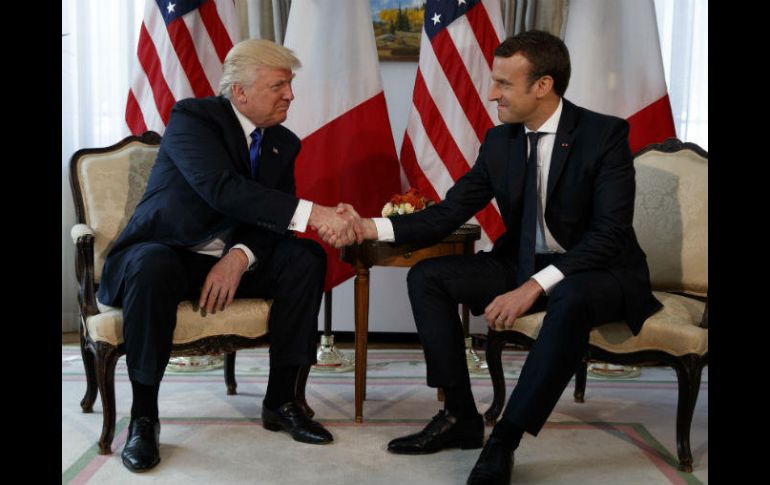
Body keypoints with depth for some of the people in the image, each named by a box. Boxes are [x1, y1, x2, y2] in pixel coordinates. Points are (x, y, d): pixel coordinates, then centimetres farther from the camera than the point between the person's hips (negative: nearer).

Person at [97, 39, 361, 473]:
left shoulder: (283, 143, 5)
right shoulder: (192, 117, -14)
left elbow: (272, 219, -1)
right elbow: (221, 188, -32)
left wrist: (240, 256, -24)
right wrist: (312, 212, -41)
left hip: (231, 258, 5)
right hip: (165, 252, -5)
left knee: (307, 257, -18)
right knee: (153, 268, -38)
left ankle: (281, 400, -9)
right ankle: (144, 417, -20)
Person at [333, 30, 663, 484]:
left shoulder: (605, 133, -15)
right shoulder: (499, 141, 1)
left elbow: (610, 233, -23)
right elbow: (449, 212, -1)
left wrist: (534, 286, -31)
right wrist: (370, 227, -15)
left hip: (598, 272, -5)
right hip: (523, 266, 6)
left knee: (572, 298, -40)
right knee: (427, 276, -10)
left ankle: (505, 439, -26)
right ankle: (461, 417, -4)